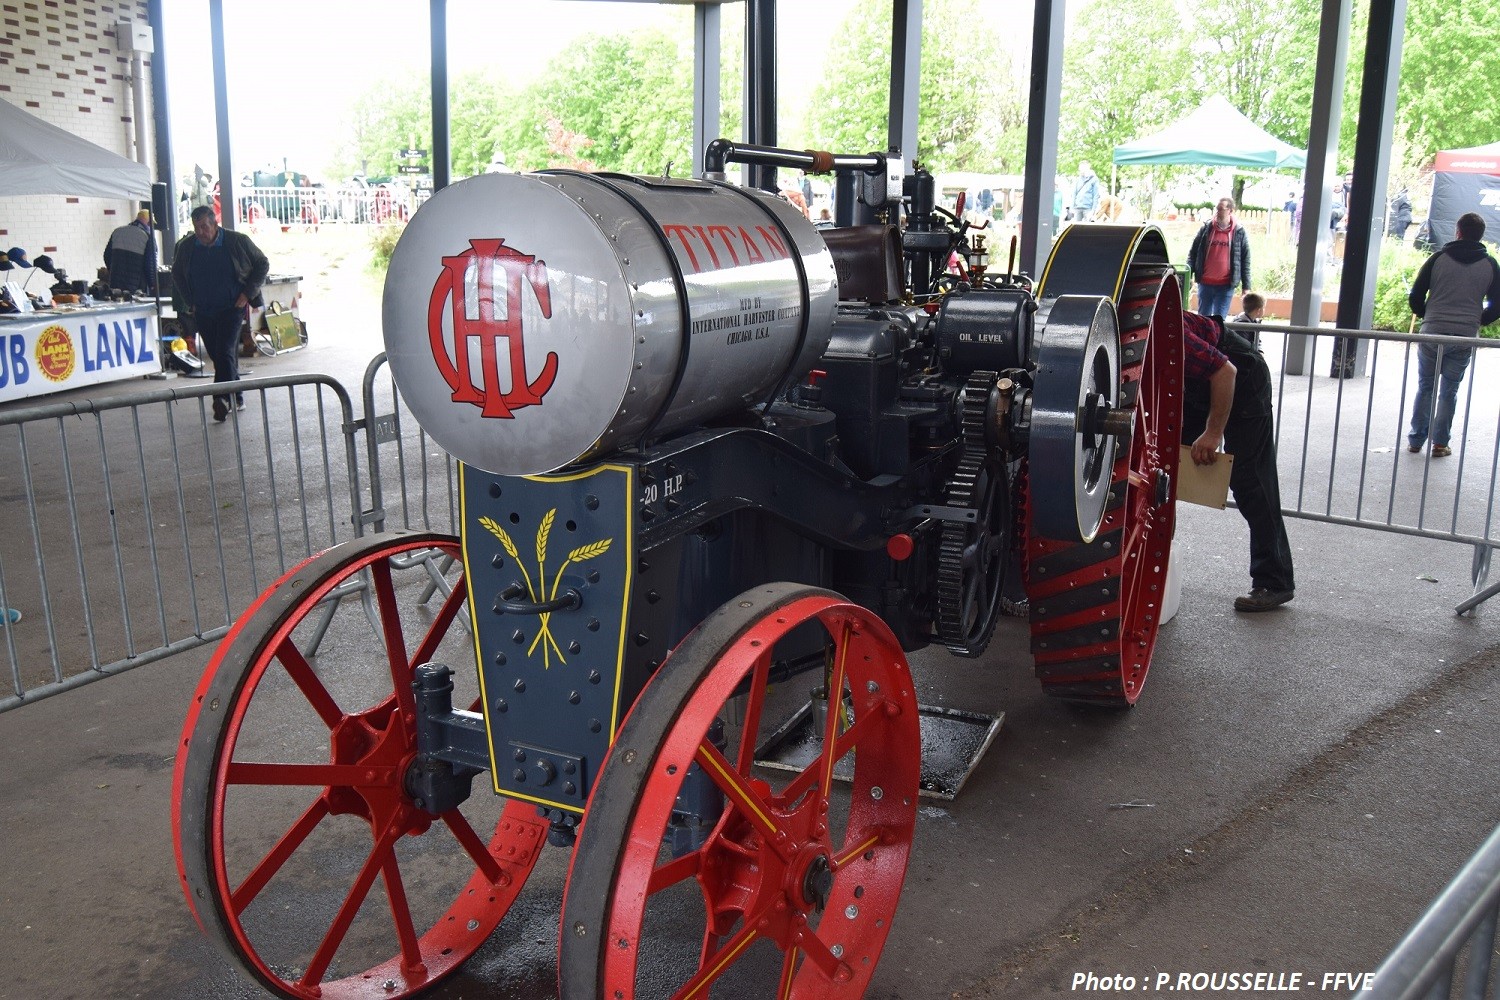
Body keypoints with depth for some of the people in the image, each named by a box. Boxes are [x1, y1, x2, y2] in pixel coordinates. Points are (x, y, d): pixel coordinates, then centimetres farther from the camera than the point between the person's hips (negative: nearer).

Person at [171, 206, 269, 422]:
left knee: (225, 352, -17)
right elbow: (177, 275, 19)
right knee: (217, 356, 7)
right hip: (203, 312, 4)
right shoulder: (185, 246, 2)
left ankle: (222, 398, -23)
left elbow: (262, 265, 3)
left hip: (232, 308, -4)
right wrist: (190, 302, 11)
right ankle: (237, 397, 19)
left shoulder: (237, 241, -7)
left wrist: (247, 294, -4)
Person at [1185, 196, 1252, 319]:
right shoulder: (1206, 228, 4)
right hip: (1205, 283, 2)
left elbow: (1245, 260, 3)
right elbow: (1193, 252, 8)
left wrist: (1246, 286, 0)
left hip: (1226, 286, -2)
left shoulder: (1239, 232, 0)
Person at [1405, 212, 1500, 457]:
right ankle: (1440, 443, 11)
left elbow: (1415, 297, -2)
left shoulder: (1439, 258, -1)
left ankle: (1416, 440, 12)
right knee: (1449, 390, 11)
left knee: (1425, 387, 11)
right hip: (1465, 336, 1)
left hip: (1432, 333, -1)